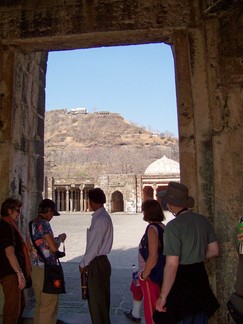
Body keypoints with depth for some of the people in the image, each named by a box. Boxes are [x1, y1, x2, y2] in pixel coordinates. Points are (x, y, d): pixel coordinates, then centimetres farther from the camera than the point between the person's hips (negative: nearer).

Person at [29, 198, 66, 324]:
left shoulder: (32, 224, 10)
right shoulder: (43, 224, -17)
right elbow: (54, 247, -21)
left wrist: (55, 239, 19)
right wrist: (60, 239, -2)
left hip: (36, 269, 9)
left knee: (39, 304, 19)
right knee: (49, 305, 1)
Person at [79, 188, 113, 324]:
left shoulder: (100, 219, -19)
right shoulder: (103, 216, 10)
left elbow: (94, 245, -20)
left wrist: (83, 264, -9)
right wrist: (86, 262, 12)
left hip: (97, 264, -9)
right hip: (100, 262, 9)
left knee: (97, 301, 3)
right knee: (102, 299, 20)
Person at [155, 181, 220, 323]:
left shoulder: (174, 226, -20)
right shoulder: (203, 220, 0)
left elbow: (172, 265, -22)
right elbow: (214, 251, 8)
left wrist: (162, 297, -15)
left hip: (182, 280, -6)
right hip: (200, 276, 6)